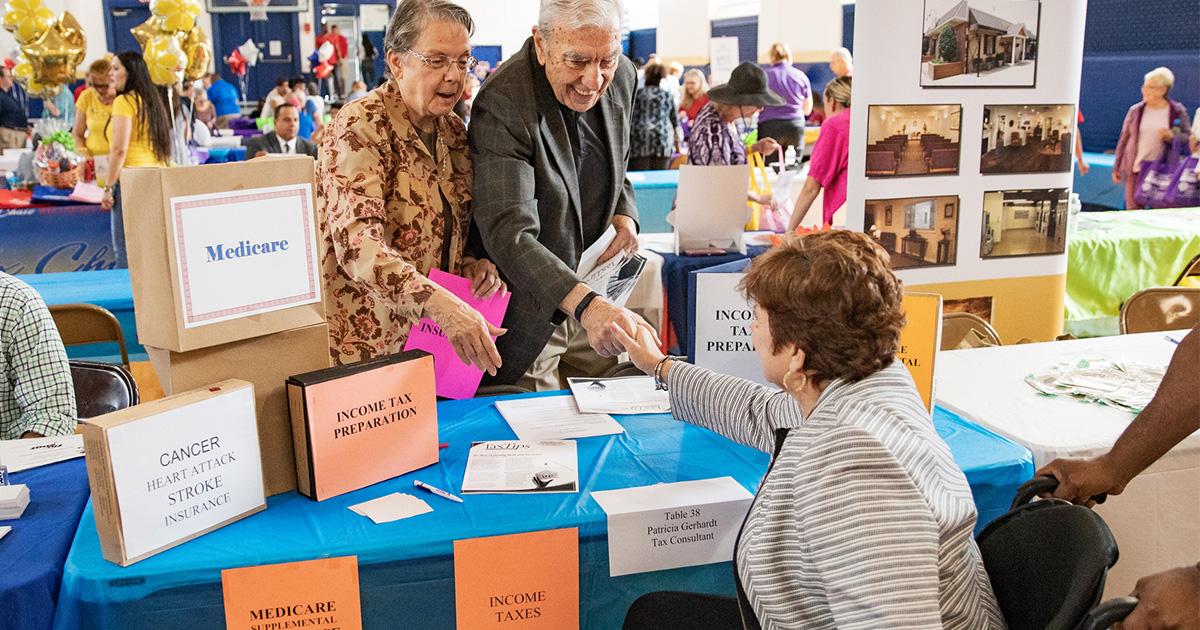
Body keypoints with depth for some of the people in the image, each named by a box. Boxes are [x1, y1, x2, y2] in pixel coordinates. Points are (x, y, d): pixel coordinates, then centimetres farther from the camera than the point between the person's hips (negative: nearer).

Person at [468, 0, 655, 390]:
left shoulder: (622, 76, -3)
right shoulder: (502, 105, -26)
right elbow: (509, 234, -34)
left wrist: (625, 215, -5)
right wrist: (585, 305, -46)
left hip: (594, 295, 7)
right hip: (529, 312, -6)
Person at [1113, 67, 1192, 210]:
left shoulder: (1178, 112, 4)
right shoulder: (1136, 111, 7)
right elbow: (1123, 140, 10)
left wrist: (1171, 136, -16)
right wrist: (1116, 168, 8)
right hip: (1136, 170, 1)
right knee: (1133, 210, -3)